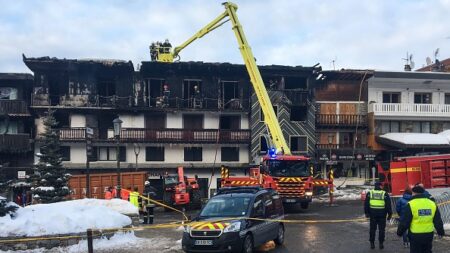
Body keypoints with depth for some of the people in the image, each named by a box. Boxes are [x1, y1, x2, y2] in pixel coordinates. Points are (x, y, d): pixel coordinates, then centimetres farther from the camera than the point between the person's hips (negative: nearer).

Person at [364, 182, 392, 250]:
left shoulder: (369, 193, 3)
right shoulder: (385, 194, -2)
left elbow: (366, 204, 5)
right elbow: (388, 205, -1)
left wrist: (366, 213, 11)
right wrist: (389, 214, 5)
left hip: (373, 214, 1)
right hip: (382, 215, -1)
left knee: (372, 229, 10)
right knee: (381, 229, 8)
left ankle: (372, 243, 12)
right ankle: (381, 244, 9)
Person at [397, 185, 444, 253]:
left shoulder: (411, 204, -11)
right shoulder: (432, 204, 4)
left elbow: (405, 222, -10)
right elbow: (438, 221, 11)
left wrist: (399, 232, 3)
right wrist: (441, 232, 26)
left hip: (415, 236, -4)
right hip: (429, 235, 4)